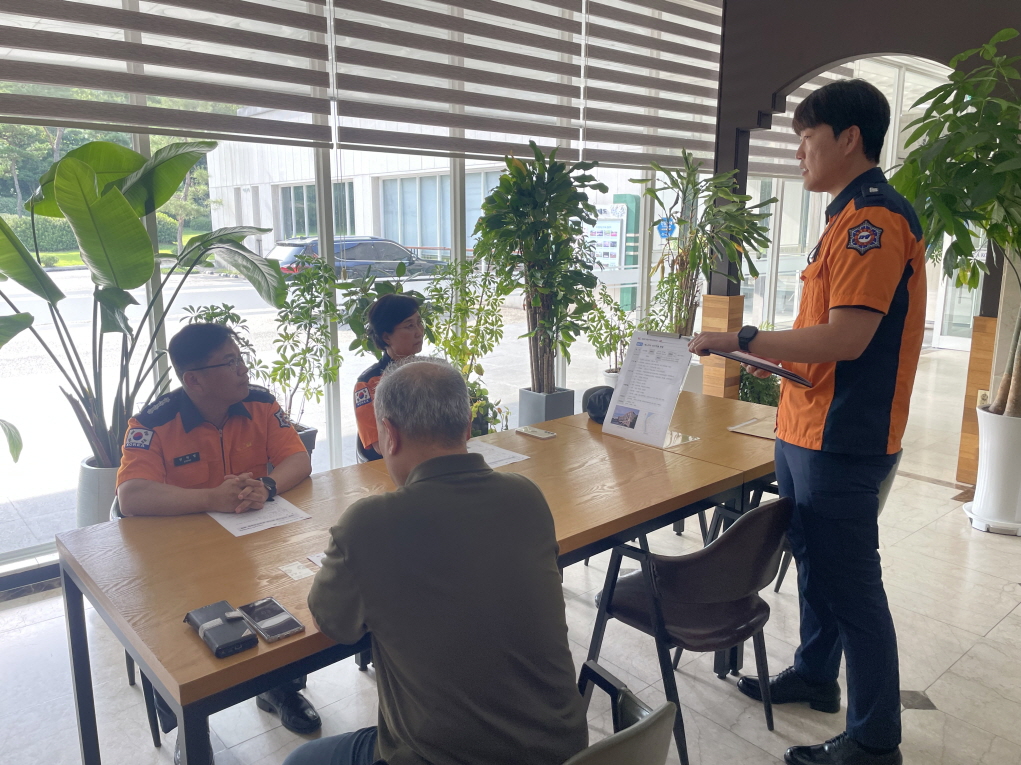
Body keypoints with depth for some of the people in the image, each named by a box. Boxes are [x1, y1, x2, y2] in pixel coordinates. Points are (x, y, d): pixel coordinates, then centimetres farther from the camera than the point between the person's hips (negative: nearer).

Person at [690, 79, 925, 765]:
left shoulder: (874, 218, -16)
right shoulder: (856, 216, 16)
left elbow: (845, 337, -24)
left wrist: (742, 340, -19)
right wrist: (777, 358, 14)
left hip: (841, 440, -10)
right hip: (809, 430, 10)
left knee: (850, 584, 1)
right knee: (816, 563, 21)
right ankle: (815, 675, 39)